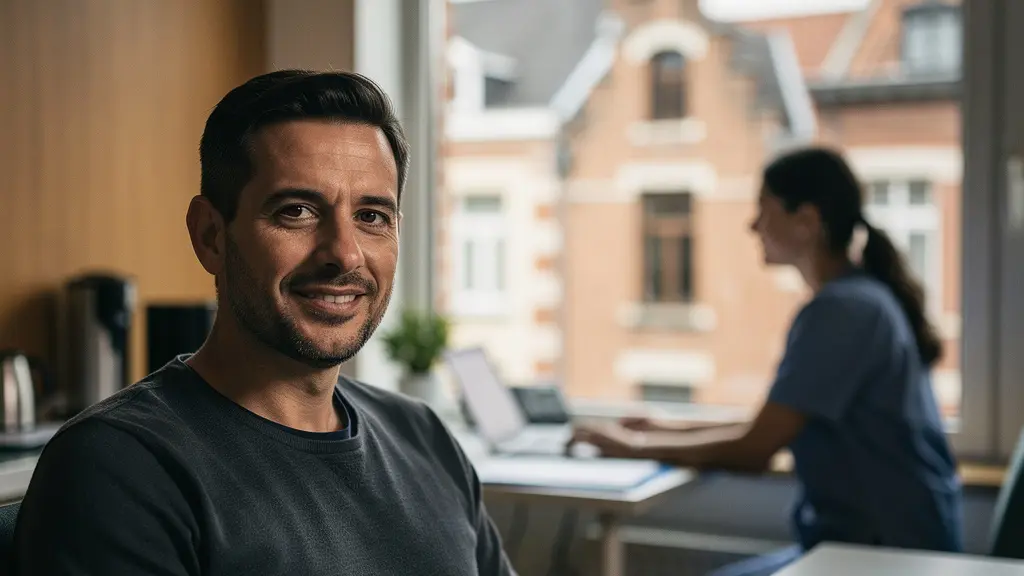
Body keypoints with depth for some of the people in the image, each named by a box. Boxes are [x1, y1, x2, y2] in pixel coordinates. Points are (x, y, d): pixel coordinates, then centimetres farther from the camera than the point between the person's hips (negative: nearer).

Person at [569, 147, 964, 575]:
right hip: (858, 541, 10)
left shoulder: (840, 310, -19)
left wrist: (638, 446, -7)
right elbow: (777, 427, 17)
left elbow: (755, 451, -19)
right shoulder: (859, 296, 12)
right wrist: (670, 436, 10)